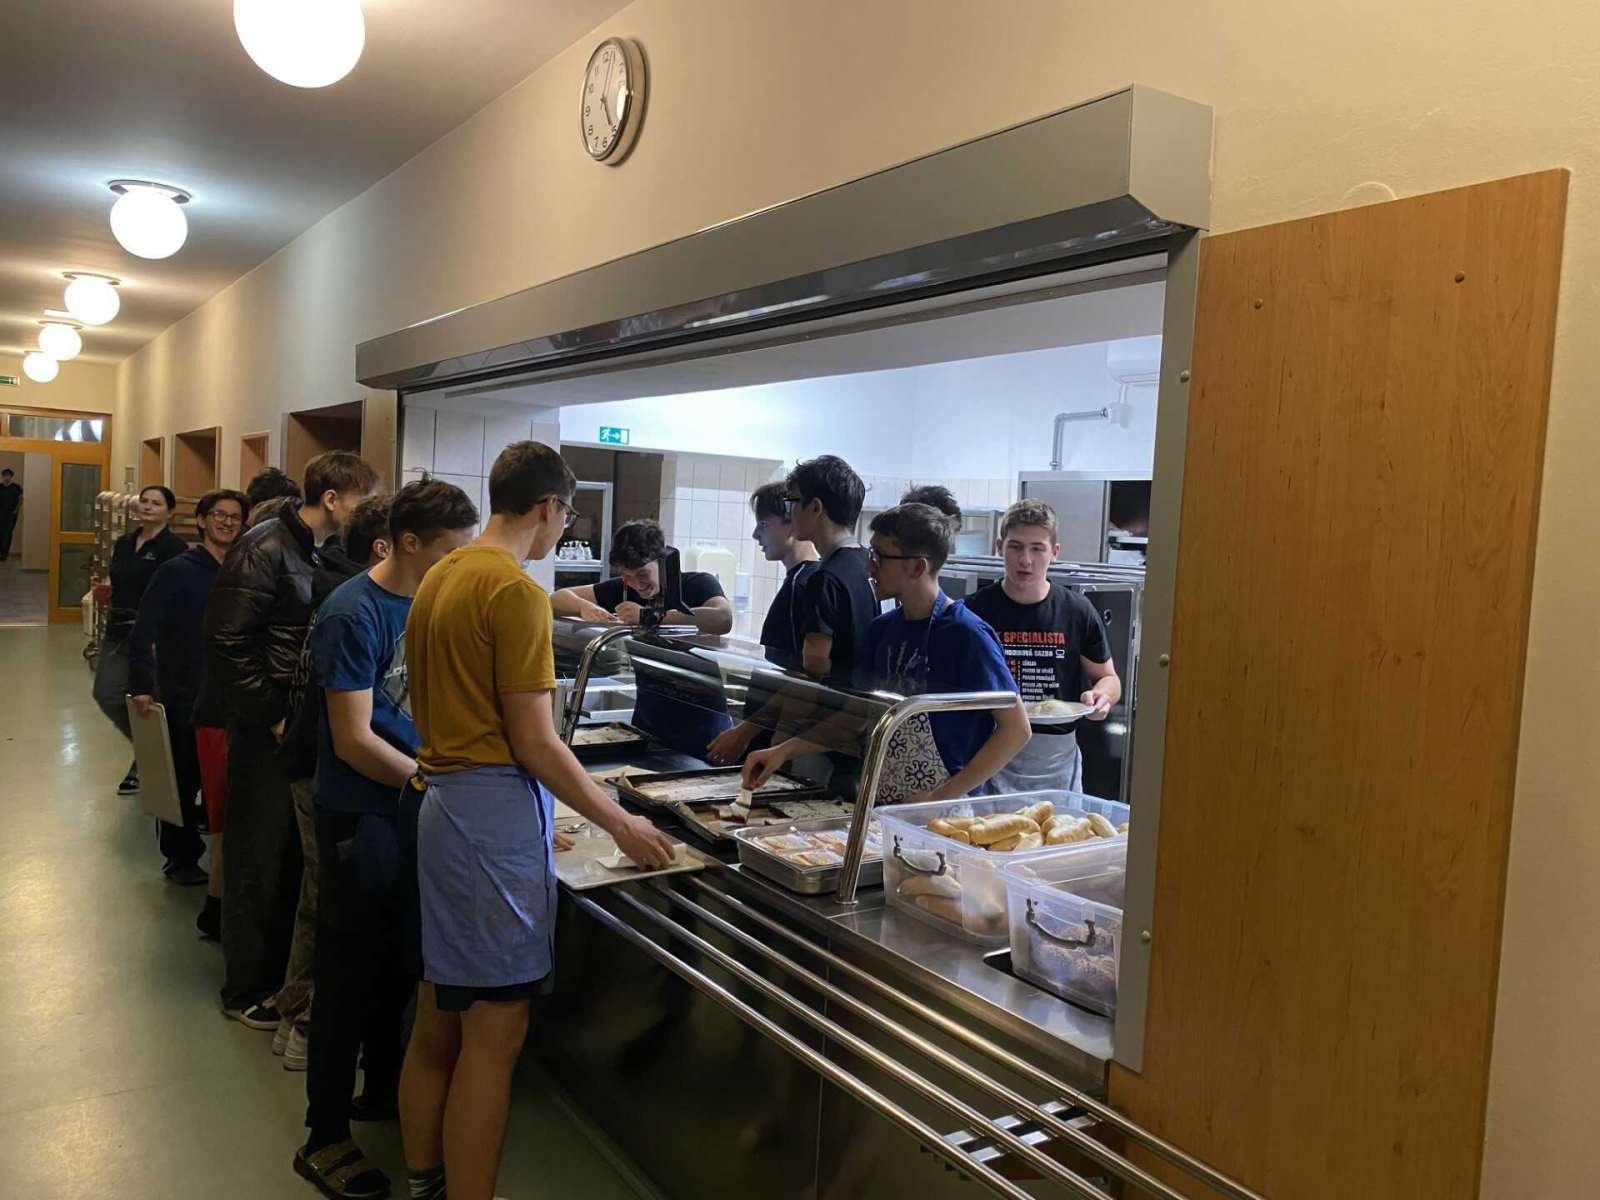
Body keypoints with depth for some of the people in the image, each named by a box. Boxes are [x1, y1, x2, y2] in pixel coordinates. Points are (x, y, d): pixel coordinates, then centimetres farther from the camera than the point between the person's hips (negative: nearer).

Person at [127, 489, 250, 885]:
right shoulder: (175, 572, -6)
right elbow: (143, 634, -10)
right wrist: (142, 686, -19)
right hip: (183, 696, -3)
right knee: (183, 781, 7)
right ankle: (181, 859, 22)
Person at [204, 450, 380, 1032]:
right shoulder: (266, 550, -16)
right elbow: (228, 644, -19)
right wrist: (273, 719, -17)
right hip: (268, 733, -7)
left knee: (297, 861, 15)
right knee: (259, 863, 5)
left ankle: (282, 975, 30)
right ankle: (247, 992, 20)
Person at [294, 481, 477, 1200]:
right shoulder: (354, 614, -20)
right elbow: (354, 742, -21)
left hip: (416, 808, 7)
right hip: (362, 816, -7)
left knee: (400, 961, 20)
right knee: (352, 972, 5)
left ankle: (384, 1088, 39)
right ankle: (325, 1139, 21)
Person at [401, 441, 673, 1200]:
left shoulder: (440, 578, 11)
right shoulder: (516, 591, -16)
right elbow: (534, 744, -16)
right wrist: (619, 824, -7)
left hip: (442, 803, 10)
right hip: (496, 814, -9)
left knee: (438, 1020, 19)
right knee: (492, 1037, 0)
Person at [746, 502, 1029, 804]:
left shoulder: (966, 635, -12)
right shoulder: (883, 629, 8)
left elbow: (1016, 729, -12)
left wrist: (941, 797, -15)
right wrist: (784, 751, 6)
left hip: (946, 813, -5)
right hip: (881, 807, 5)